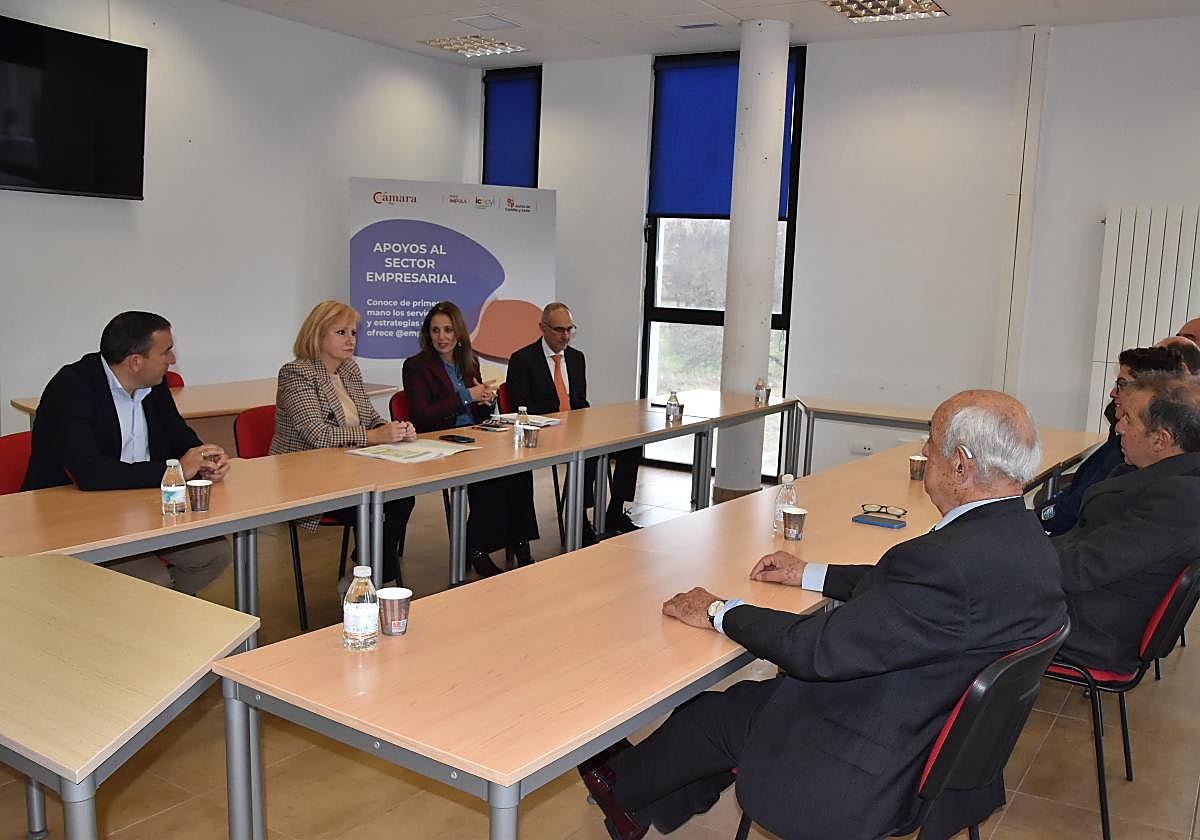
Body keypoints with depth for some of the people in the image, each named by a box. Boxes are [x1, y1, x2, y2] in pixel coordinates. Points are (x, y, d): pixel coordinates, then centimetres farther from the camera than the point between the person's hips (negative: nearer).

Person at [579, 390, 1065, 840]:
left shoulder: (953, 560, -33)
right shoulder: (1024, 537, -3)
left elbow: (820, 649, -28)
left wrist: (719, 613, -14)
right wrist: (811, 574, 18)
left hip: (879, 781, -9)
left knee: (713, 712, 9)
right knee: (751, 696, 20)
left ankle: (623, 786, 38)